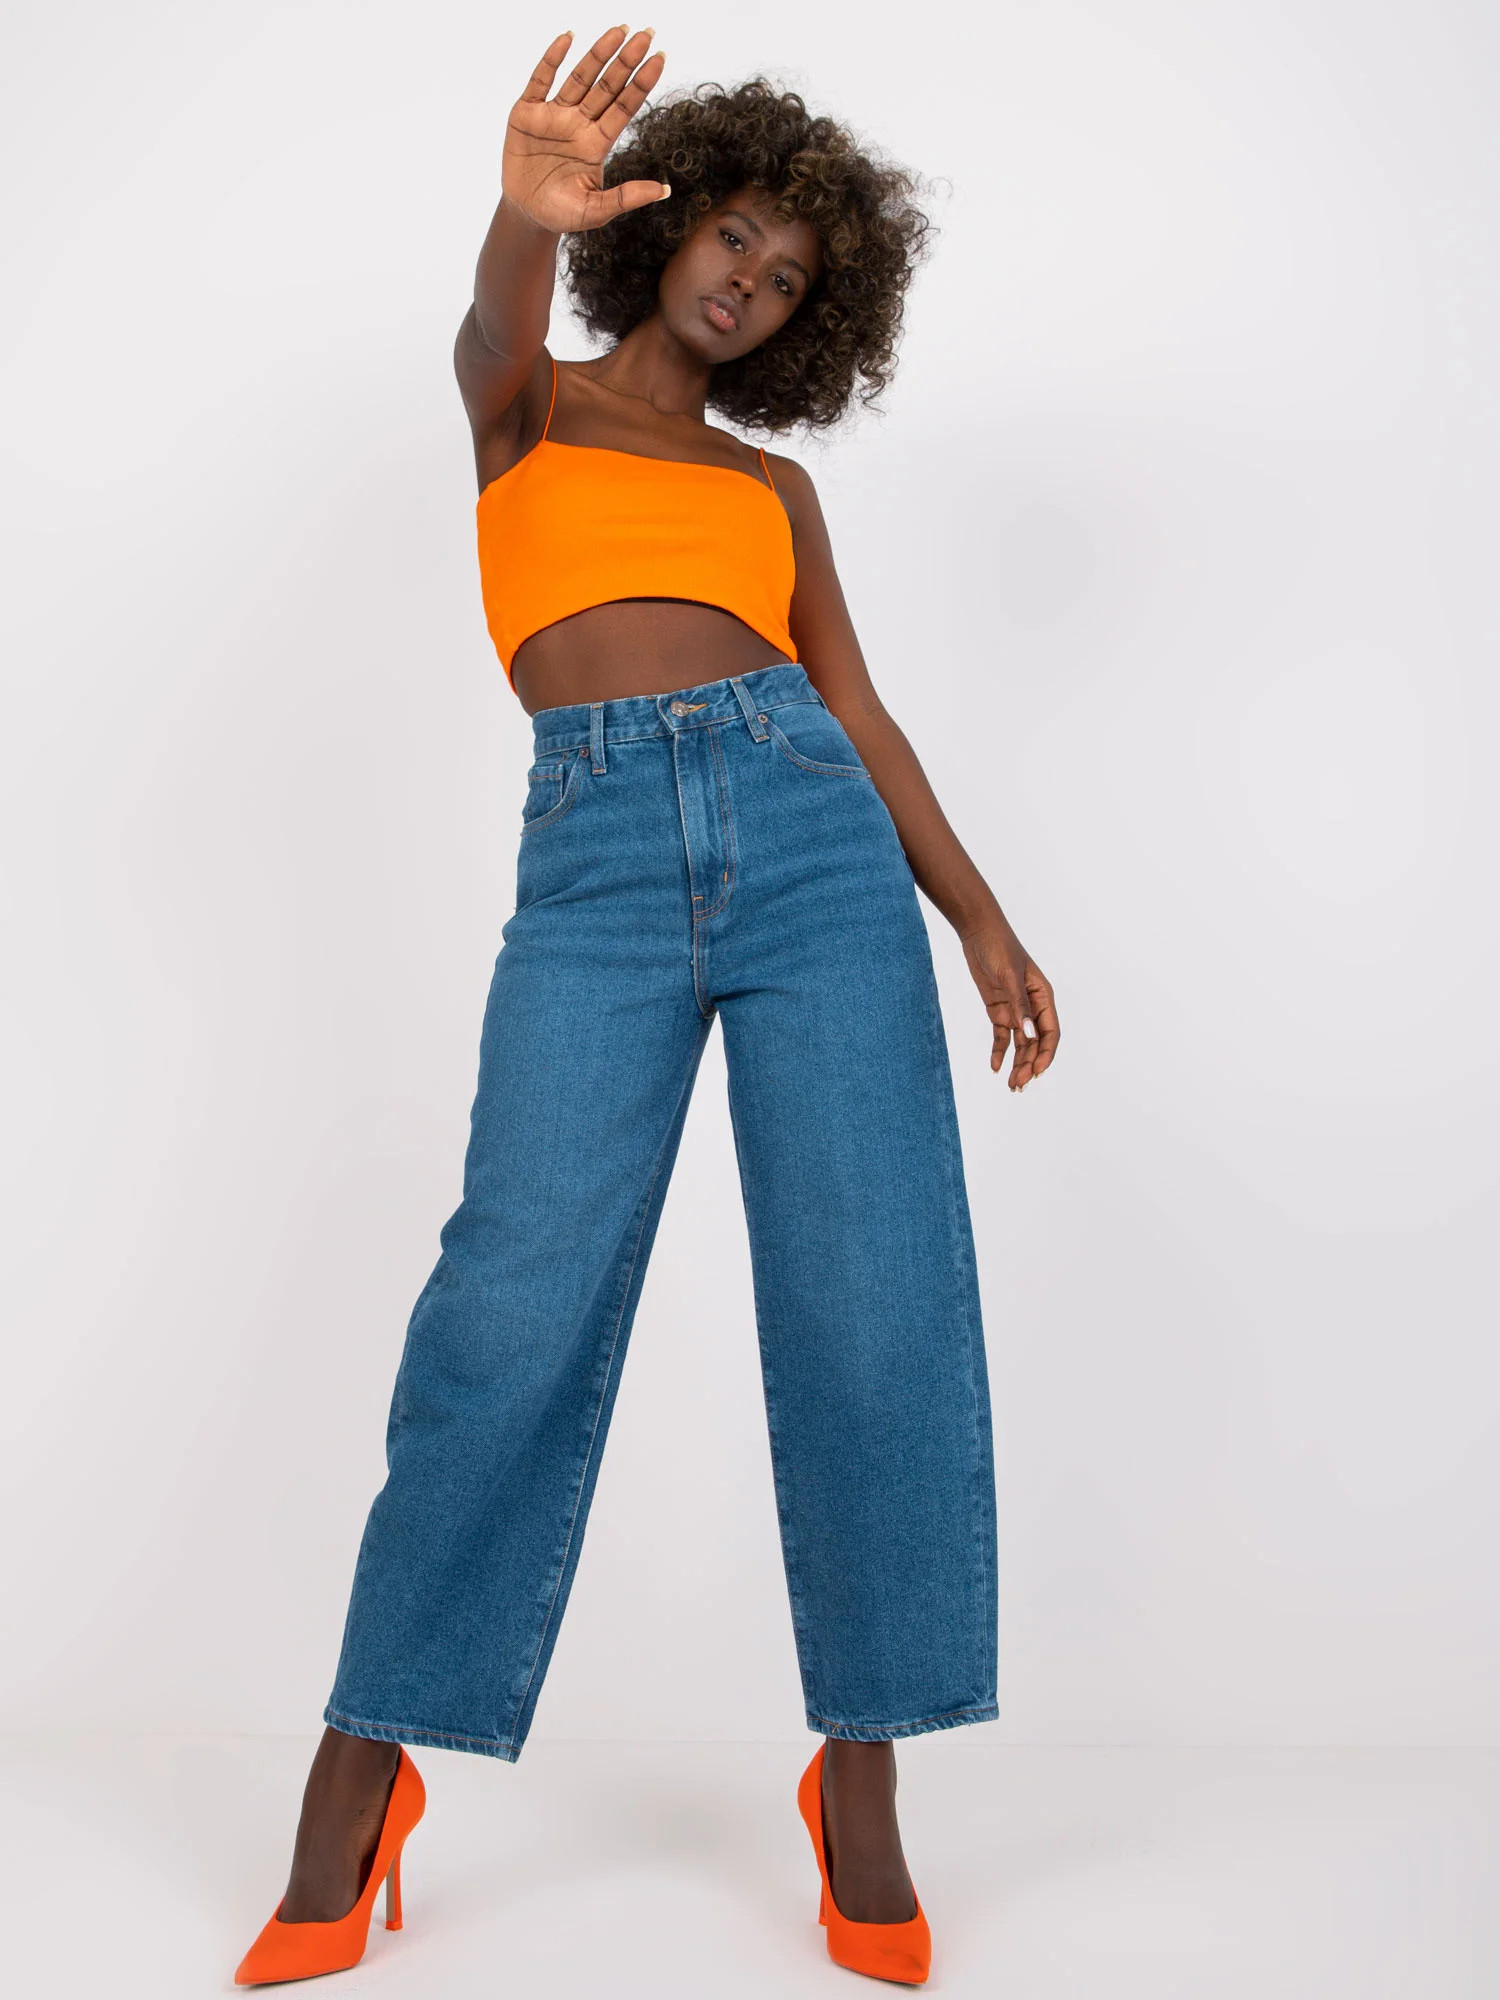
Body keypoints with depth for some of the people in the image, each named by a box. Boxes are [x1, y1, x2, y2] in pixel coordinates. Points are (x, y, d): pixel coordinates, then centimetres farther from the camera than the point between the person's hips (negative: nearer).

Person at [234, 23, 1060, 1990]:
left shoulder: (773, 485, 25)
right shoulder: (529, 406, 19)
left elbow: (856, 711, 19)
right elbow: (494, 330, -7)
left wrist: (982, 918, 9)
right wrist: (528, 215, -30)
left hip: (811, 840, 3)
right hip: (596, 862, -2)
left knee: (878, 1311, -7)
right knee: (517, 1303, -13)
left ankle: (861, 1781, 7)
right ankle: (358, 1792, -1)